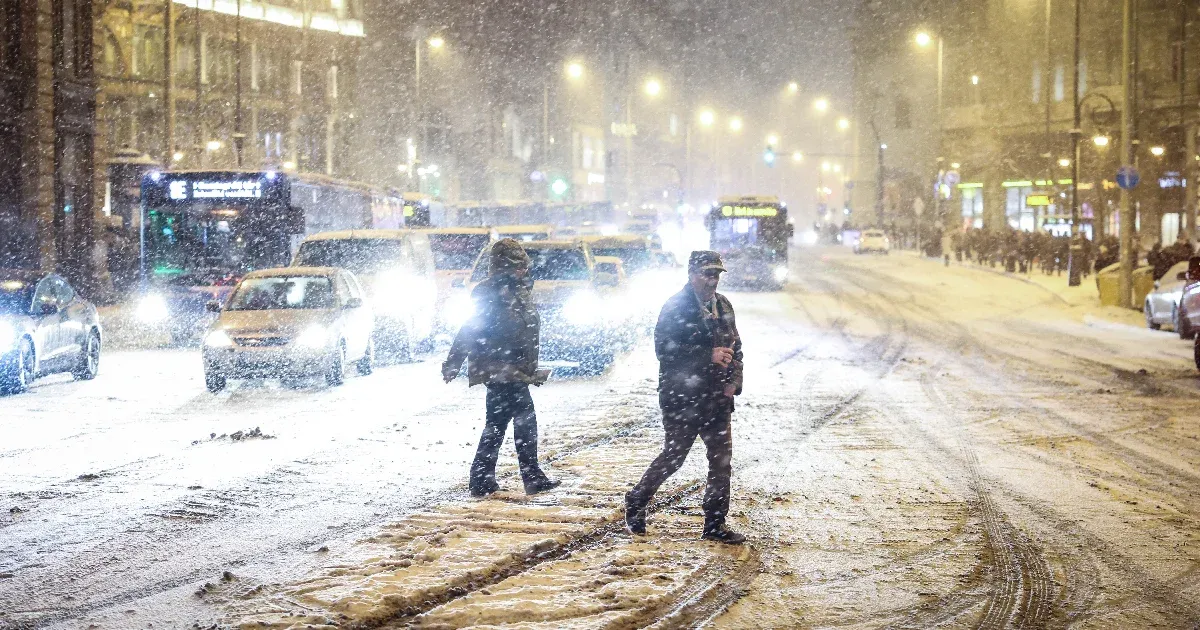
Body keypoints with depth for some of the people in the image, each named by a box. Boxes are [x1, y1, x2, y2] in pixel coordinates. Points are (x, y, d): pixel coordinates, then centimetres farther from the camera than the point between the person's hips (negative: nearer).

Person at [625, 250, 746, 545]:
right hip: (682, 398, -7)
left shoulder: (723, 306, 11)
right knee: (673, 457, 0)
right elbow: (664, 349, -19)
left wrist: (734, 382, 1)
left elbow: (735, 347, 18)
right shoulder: (676, 307, -11)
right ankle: (636, 502, 23)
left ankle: (715, 525, 12)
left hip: (717, 398, 7)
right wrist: (709, 356, -22)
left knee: (723, 460, 4)